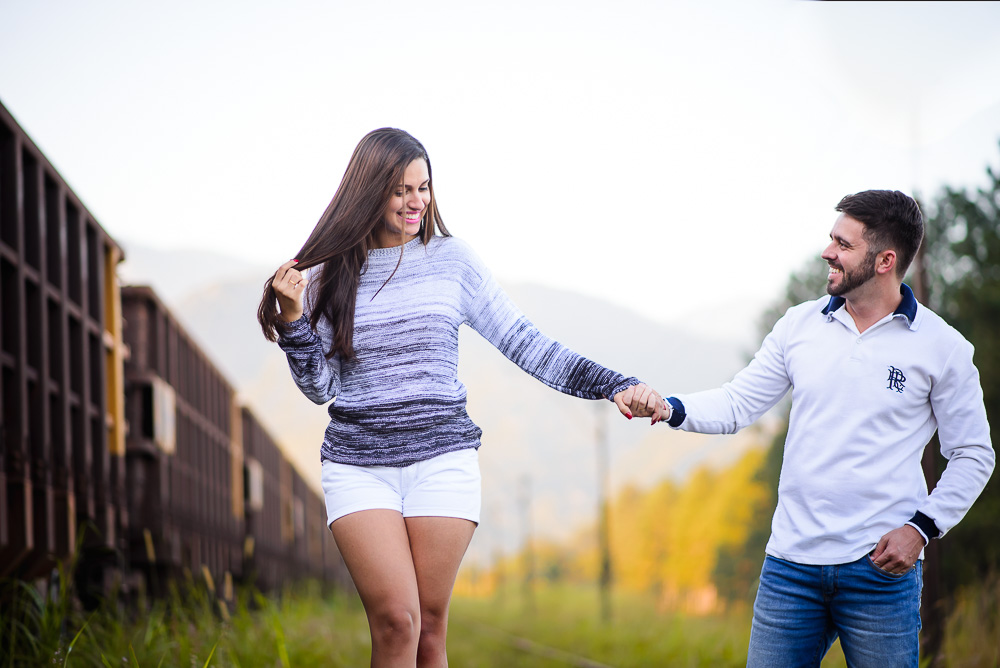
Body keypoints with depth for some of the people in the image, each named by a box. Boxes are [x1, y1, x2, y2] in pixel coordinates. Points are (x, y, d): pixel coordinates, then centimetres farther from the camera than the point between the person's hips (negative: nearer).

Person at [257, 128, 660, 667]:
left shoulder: (452, 262, 7)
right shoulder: (331, 274, 6)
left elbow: (522, 344, 6)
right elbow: (320, 388, 6)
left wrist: (613, 385, -1)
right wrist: (293, 322, -9)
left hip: (443, 457, 1)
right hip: (358, 464, -1)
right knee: (396, 621, -14)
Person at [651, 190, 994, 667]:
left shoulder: (941, 346, -3)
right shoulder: (799, 326, 6)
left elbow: (973, 454, 3)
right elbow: (737, 403, 6)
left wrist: (922, 528, -8)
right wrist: (670, 409, -12)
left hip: (879, 569, -3)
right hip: (791, 562, 3)